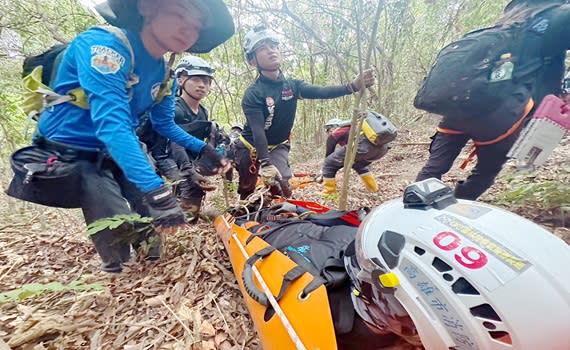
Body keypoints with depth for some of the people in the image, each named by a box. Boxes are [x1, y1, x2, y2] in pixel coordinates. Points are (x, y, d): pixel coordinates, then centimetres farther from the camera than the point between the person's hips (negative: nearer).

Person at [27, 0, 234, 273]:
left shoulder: (165, 75, -3)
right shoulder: (103, 46, -25)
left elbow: (165, 125, 9)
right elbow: (112, 125, -36)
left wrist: (203, 150, -2)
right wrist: (156, 191, -43)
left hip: (121, 152, 7)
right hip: (71, 155, -6)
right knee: (119, 229, -15)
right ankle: (115, 270, 21)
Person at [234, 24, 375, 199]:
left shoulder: (292, 86, -6)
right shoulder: (253, 94, -20)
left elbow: (321, 91, -21)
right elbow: (258, 131, -30)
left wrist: (353, 85, -35)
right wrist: (265, 164, -42)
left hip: (277, 147, 3)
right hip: (251, 148, -2)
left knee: (282, 187, -17)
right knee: (247, 194, 11)